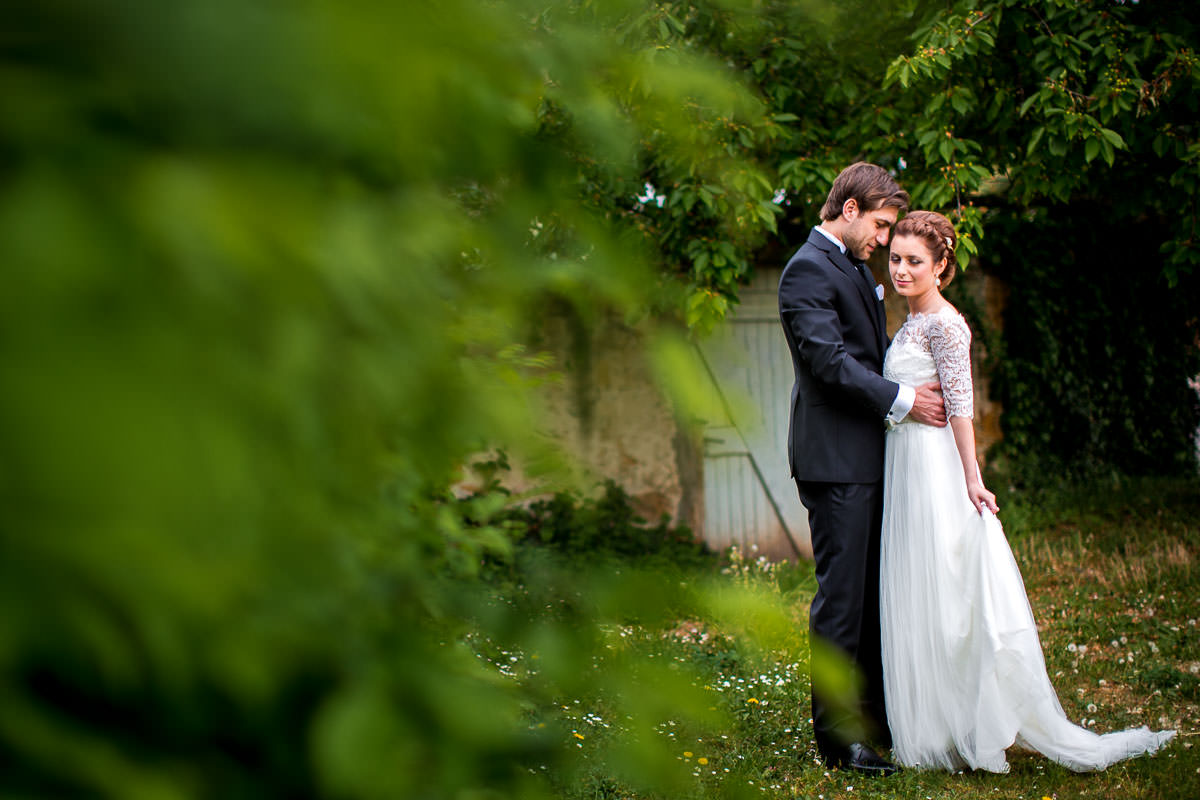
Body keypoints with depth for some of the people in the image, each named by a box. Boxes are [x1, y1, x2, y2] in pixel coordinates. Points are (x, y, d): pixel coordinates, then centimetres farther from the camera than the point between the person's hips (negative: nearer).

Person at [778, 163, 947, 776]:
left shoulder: (855, 267, 20)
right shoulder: (808, 270, -11)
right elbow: (828, 359, -20)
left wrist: (922, 388, 9)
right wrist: (901, 399, -17)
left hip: (870, 457, 10)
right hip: (835, 460, -10)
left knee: (874, 593, 14)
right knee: (842, 594, -5)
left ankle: (876, 720, 22)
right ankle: (838, 737, 2)